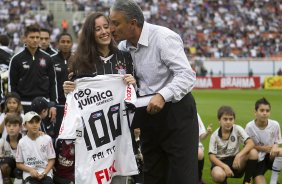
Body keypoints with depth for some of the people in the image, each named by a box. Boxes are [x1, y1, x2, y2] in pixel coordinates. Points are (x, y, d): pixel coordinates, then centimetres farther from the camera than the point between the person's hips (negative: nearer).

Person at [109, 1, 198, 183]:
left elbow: (187, 75, -24)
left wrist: (163, 96, -39)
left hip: (175, 109, -7)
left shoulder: (163, 38, -18)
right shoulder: (124, 46, 4)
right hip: (148, 113, 7)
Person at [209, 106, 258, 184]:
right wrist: (225, 166, -27)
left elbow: (251, 143, -18)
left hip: (235, 161, 2)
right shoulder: (215, 135, -8)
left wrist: (239, 155, -32)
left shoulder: (237, 129, -6)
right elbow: (211, 156, -12)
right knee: (218, 175, -39)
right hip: (221, 162, -2)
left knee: (253, 152, -25)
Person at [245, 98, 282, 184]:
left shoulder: (275, 125, -11)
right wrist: (264, 148, -18)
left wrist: (275, 147, -23)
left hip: (270, 157, 3)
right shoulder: (250, 127, -15)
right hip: (257, 160, -3)